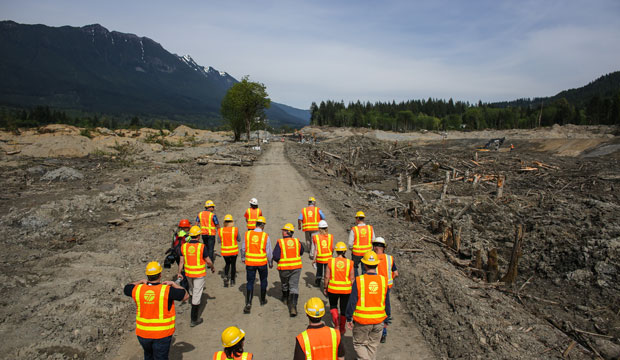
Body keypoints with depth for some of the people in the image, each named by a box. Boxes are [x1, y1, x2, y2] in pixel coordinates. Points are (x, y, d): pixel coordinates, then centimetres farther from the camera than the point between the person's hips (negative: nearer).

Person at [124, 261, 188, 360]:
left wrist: (141, 281, 17)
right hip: (162, 333, -4)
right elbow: (186, 296, -7)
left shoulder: (138, 289, -9)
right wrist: (173, 284, 0)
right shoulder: (167, 290, -20)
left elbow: (125, 289, 13)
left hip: (143, 333, 4)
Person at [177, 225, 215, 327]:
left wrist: (179, 273, 7)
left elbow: (181, 261, -2)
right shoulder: (201, 247, -19)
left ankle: (196, 304, 53)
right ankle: (193, 320, 4)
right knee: (197, 295, 1)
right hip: (199, 273, -5)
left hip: (188, 273, 5)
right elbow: (208, 261, -11)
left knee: (193, 290, 29)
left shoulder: (184, 246, -6)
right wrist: (213, 268, 7)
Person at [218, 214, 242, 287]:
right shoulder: (235, 229, -11)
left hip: (224, 251, 2)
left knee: (227, 264, 23)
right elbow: (239, 240, 1)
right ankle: (232, 281, 23)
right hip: (234, 251, -1)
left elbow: (219, 241, 3)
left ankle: (226, 276, 3)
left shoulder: (220, 230, -7)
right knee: (233, 264, 16)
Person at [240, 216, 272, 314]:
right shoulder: (265, 236, -10)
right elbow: (269, 251, -4)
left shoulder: (247, 234, -5)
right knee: (263, 280, 20)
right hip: (262, 262, -1)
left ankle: (248, 304, -1)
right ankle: (263, 300, 32)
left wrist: (243, 258, 20)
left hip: (250, 262, 1)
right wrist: (271, 262, 11)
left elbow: (243, 248, 3)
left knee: (250, 282, 8)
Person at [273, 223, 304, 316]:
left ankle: (285, 298, 46)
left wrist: (279, 261, 5)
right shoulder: (297, 241, -1)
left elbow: (275, 257, -15)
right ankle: (293, 306, -12)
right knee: (294, 287, 1)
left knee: (284, 284, 23)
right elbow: (301, 252, 15)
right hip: (296, 267, 1)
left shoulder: (280, 242, -12)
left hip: (284, 268, -1)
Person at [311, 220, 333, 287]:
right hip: (328, 258, -1)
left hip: (319, 258, 1)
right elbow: (332, 248, 1)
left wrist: (314, 259, -6)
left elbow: (316, 249, -12)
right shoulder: (330, 236, -7)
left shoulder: (316, 237, -10)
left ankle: (318, 283, 42)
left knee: (319, 270, 24)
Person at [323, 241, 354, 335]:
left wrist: (325, 288, 7)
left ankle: (336, 324, 6)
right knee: (344, 308, 17)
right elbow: (352, 278, -4)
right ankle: (342, 329, 28)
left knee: (333, 305, 23)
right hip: (346, 289, 1)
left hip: (333, 289, 0)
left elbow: (327, 276, -6)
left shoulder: (331, 261, -10)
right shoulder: (349, 262, -8)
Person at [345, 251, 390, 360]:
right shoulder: (383, 280, -6)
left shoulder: (359, 281, -16)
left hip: (362, 321, -3)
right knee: (373, 345, 20)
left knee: (359, 344, 15)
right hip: (378, 320, 3)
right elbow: (387, 303, 2)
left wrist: (349, 319, -1)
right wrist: (386, 318, 16)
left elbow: (352, 302, -12)